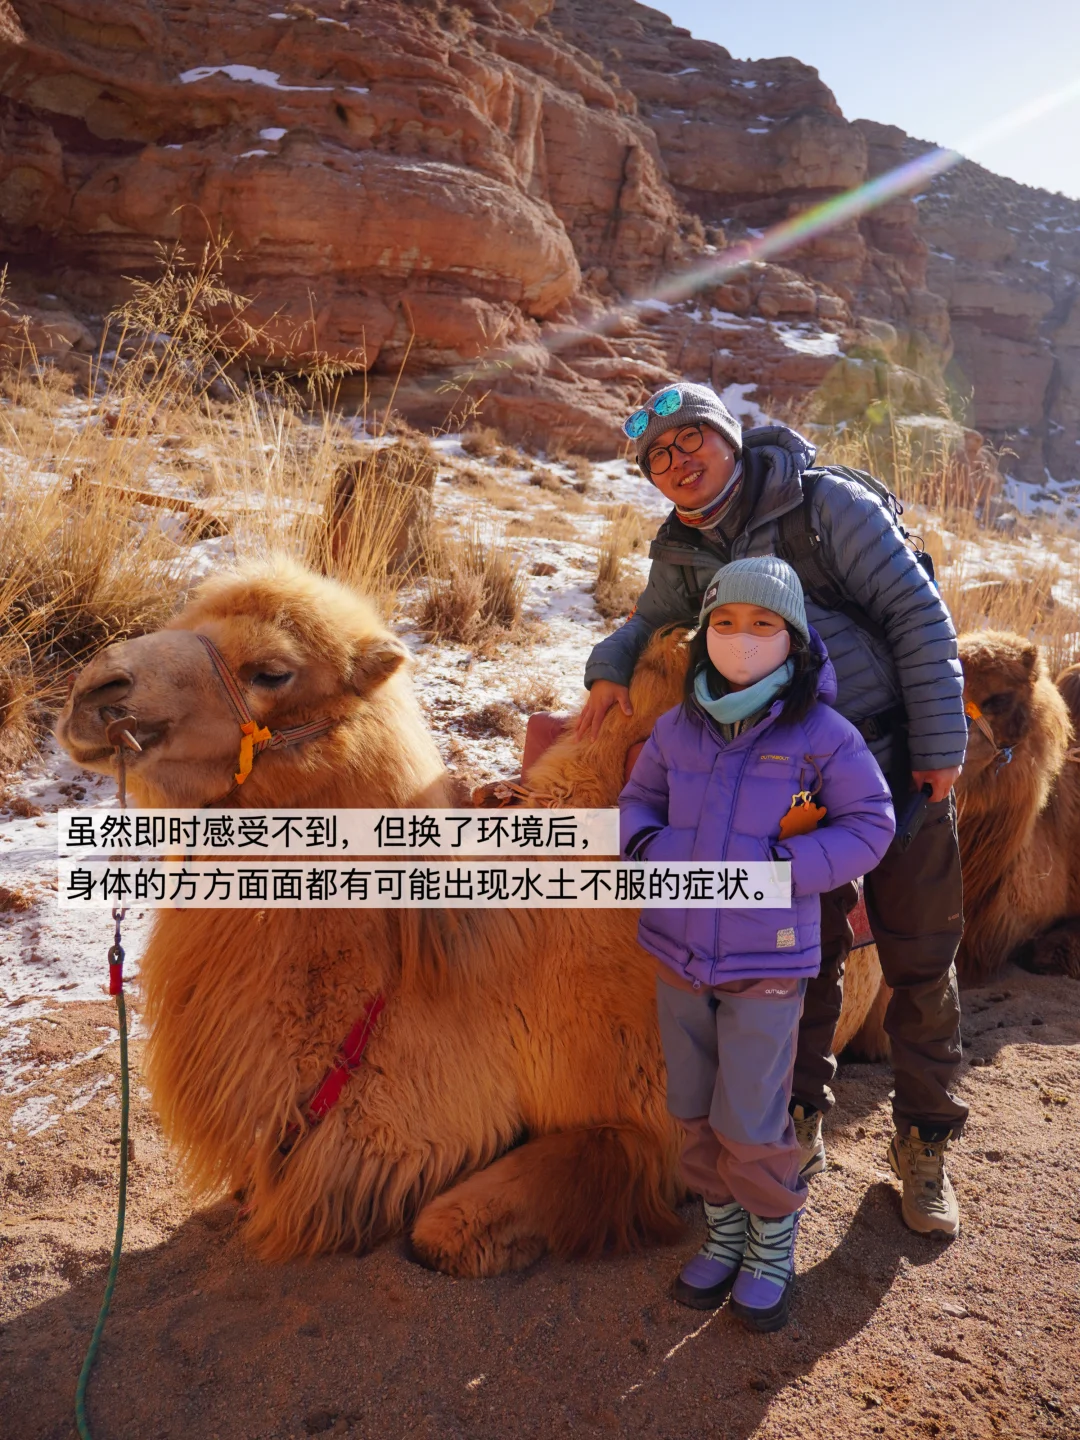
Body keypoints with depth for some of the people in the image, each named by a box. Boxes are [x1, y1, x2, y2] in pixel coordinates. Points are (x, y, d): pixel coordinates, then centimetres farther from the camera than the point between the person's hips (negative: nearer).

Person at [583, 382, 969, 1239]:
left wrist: (940, 747, -15)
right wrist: (610, 665, -1)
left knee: (921, 961, 6)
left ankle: (924, 1145, 25)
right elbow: (651, 623, 22)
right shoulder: (683, 553, 3)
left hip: (899, 761, -3)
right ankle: (803, 1127, 30)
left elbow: (919, 617, -12)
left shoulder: (826, 504, -12)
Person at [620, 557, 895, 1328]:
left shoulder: (823, 734, -12)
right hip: (679, 950, 5)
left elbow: (869, 825, -8)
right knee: (697, 1111, 17)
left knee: (752, 1123, 3)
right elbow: (640, 799, 12)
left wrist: (775, 871, -18)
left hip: (767, 960, -4)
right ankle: (725, 1233, 39)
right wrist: (651, 850, -9)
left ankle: (774, 1246, 30)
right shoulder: (679, 727, 0)